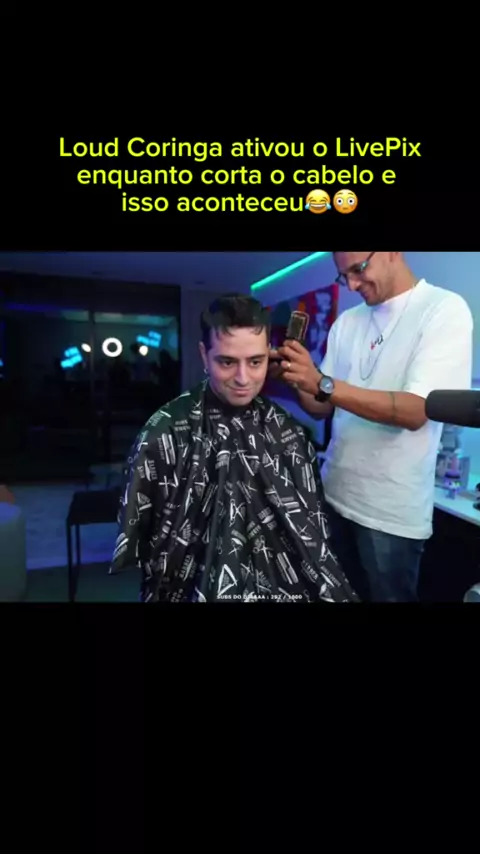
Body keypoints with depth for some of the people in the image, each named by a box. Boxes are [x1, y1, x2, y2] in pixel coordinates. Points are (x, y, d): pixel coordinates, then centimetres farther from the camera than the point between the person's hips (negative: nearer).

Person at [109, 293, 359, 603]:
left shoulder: (289, 432, 2)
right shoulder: (167, 432, -9)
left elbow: (311, 530, 10)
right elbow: (139, 537, -3)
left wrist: (329, 587, 2)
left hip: (285, 585, 4)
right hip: (200, 588, -4)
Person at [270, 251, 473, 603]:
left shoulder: (445, 309, -10)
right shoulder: (346, 322, 7)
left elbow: (414, 411, -22)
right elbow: (322, 408, 7)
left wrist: (323, 384, -28)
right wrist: (298, 381, -13)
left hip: (392, 512, -5)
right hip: (334, 495, 6)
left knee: (385, 595, 13)